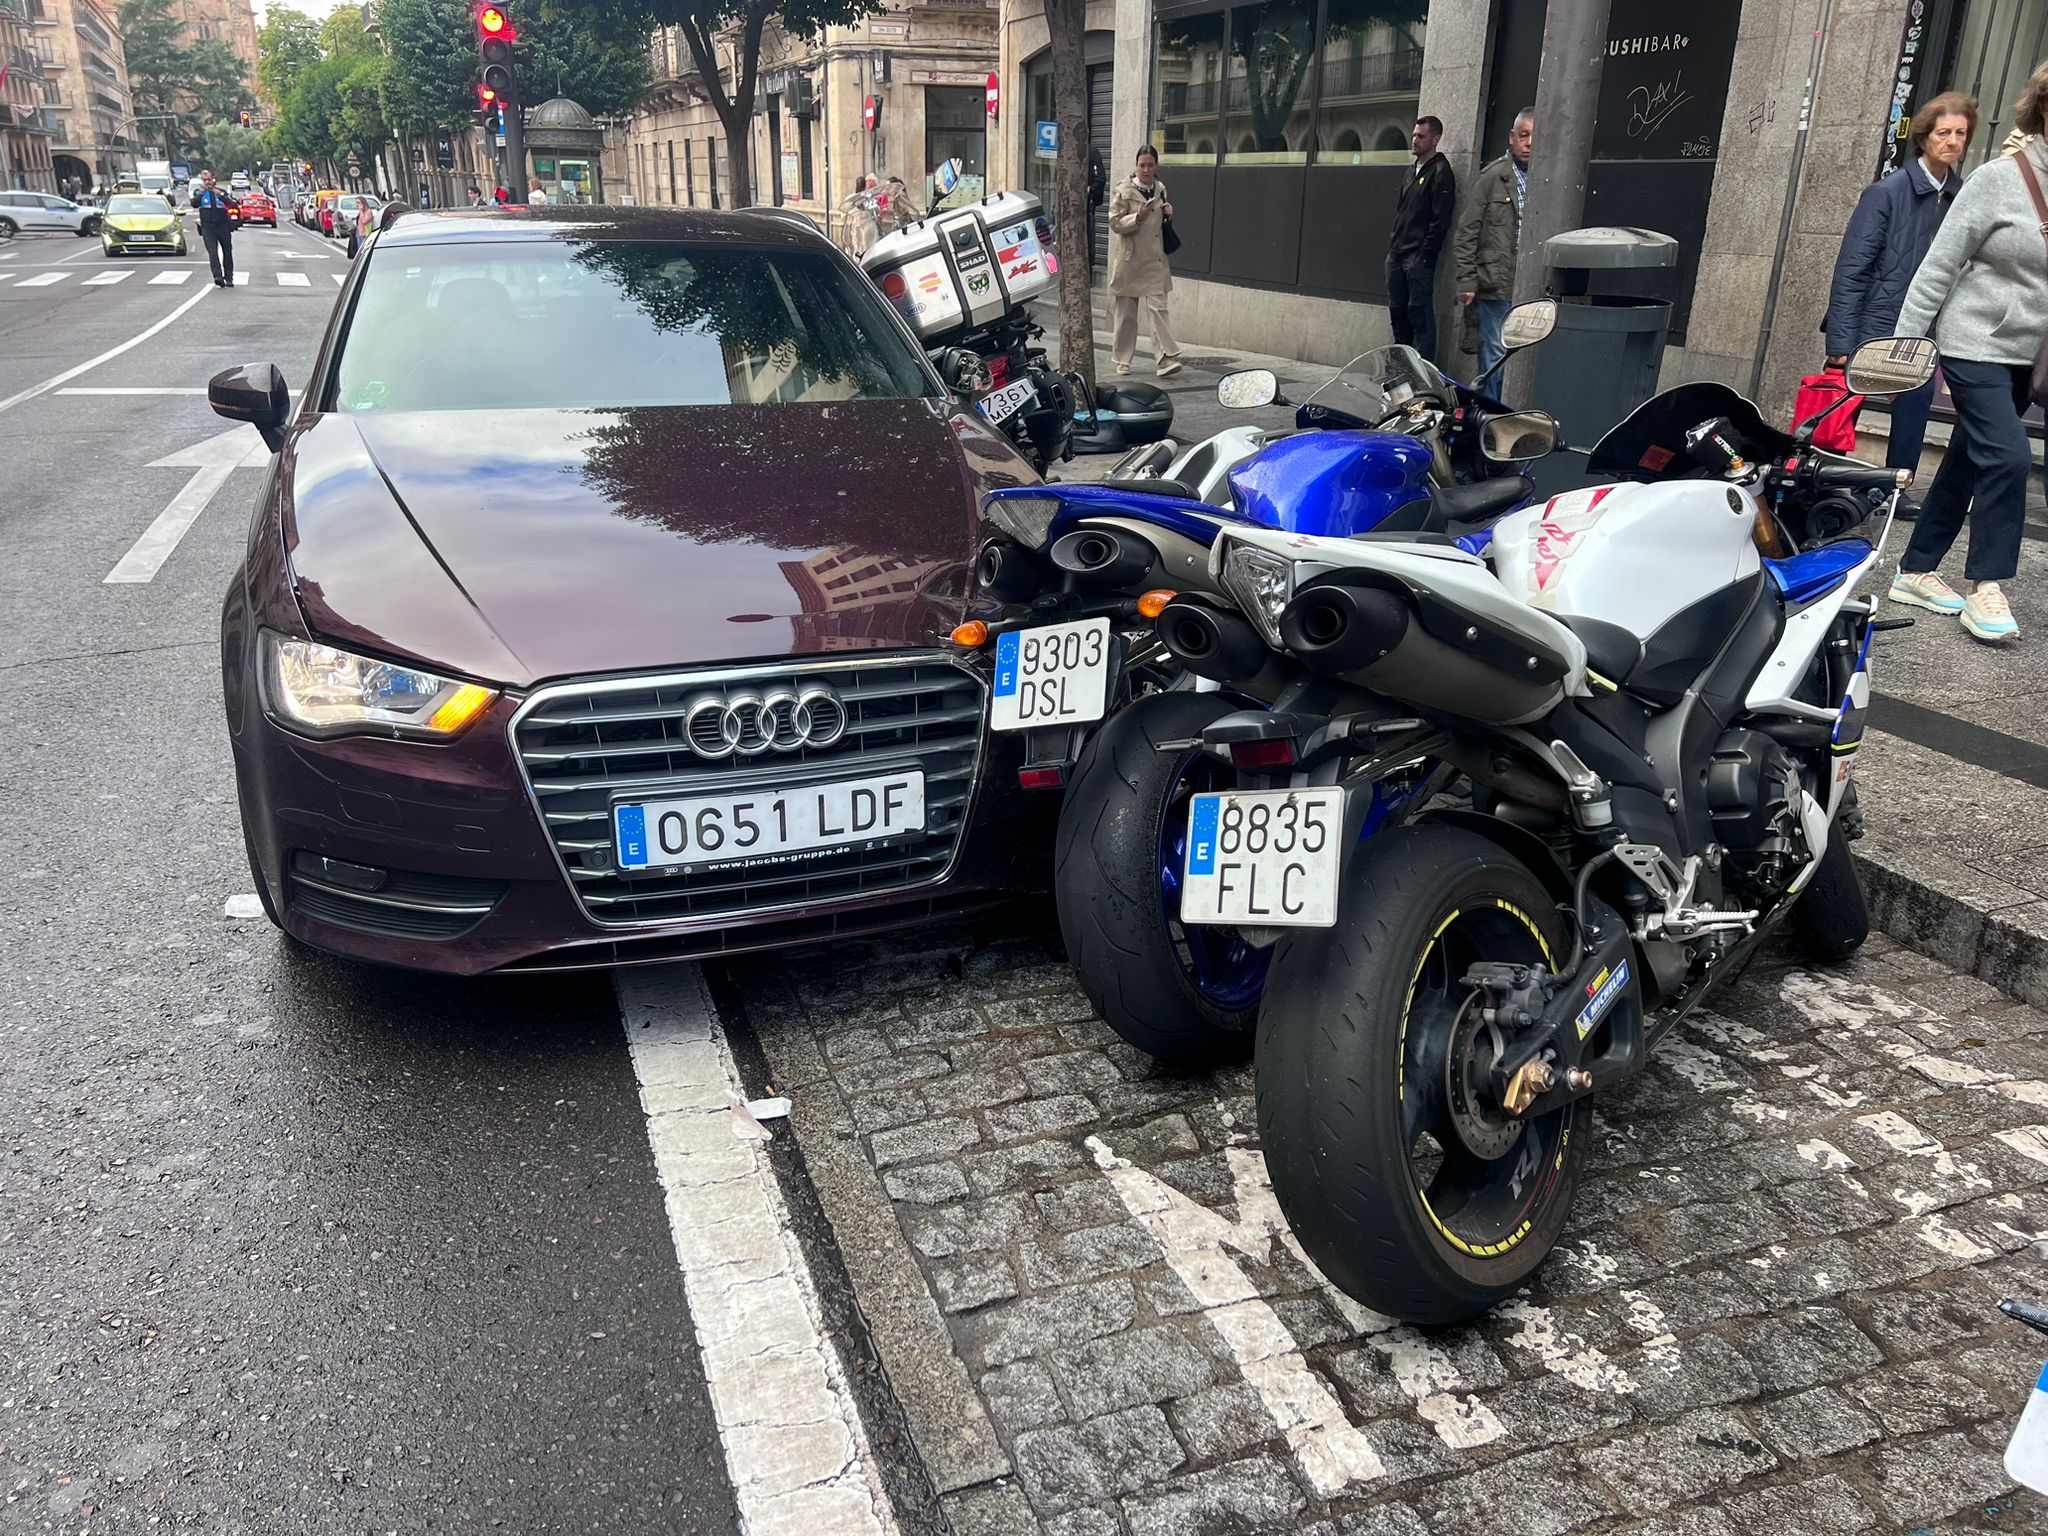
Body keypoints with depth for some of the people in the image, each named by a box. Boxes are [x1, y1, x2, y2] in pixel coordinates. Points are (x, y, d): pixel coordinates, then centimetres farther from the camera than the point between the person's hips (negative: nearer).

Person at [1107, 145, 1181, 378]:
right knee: (1126, 313, 6)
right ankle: (1122, 359, 18)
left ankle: (1166, 357, -12)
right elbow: (1115, 223, -10)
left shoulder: (1161, 189, 9)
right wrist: (1138, 217, -23)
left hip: (1154, 260, 3)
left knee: (1158, 308, -8)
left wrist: (1168, 213, 3)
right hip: (1129, 260, -3)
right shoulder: (1124, 192, -5)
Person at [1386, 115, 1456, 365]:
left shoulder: (1440, 173, -6)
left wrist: (1425, 255, -18)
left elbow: (1441, 220, -13)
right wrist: (1392, 247, 14)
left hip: (1419, 258, -9)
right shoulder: (1412, 172, 19)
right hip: (1397, 255, 9)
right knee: (1397, 311, 12)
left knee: (1420, 314, -9)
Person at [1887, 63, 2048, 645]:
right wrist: (1906, 343, -10)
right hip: (1975, 345, -6)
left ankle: (1916, 571, 21)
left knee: (1966, 464, 11)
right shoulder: (1999, 178, -9)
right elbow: (1939, 265, -8)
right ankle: (1986, 585, -3)